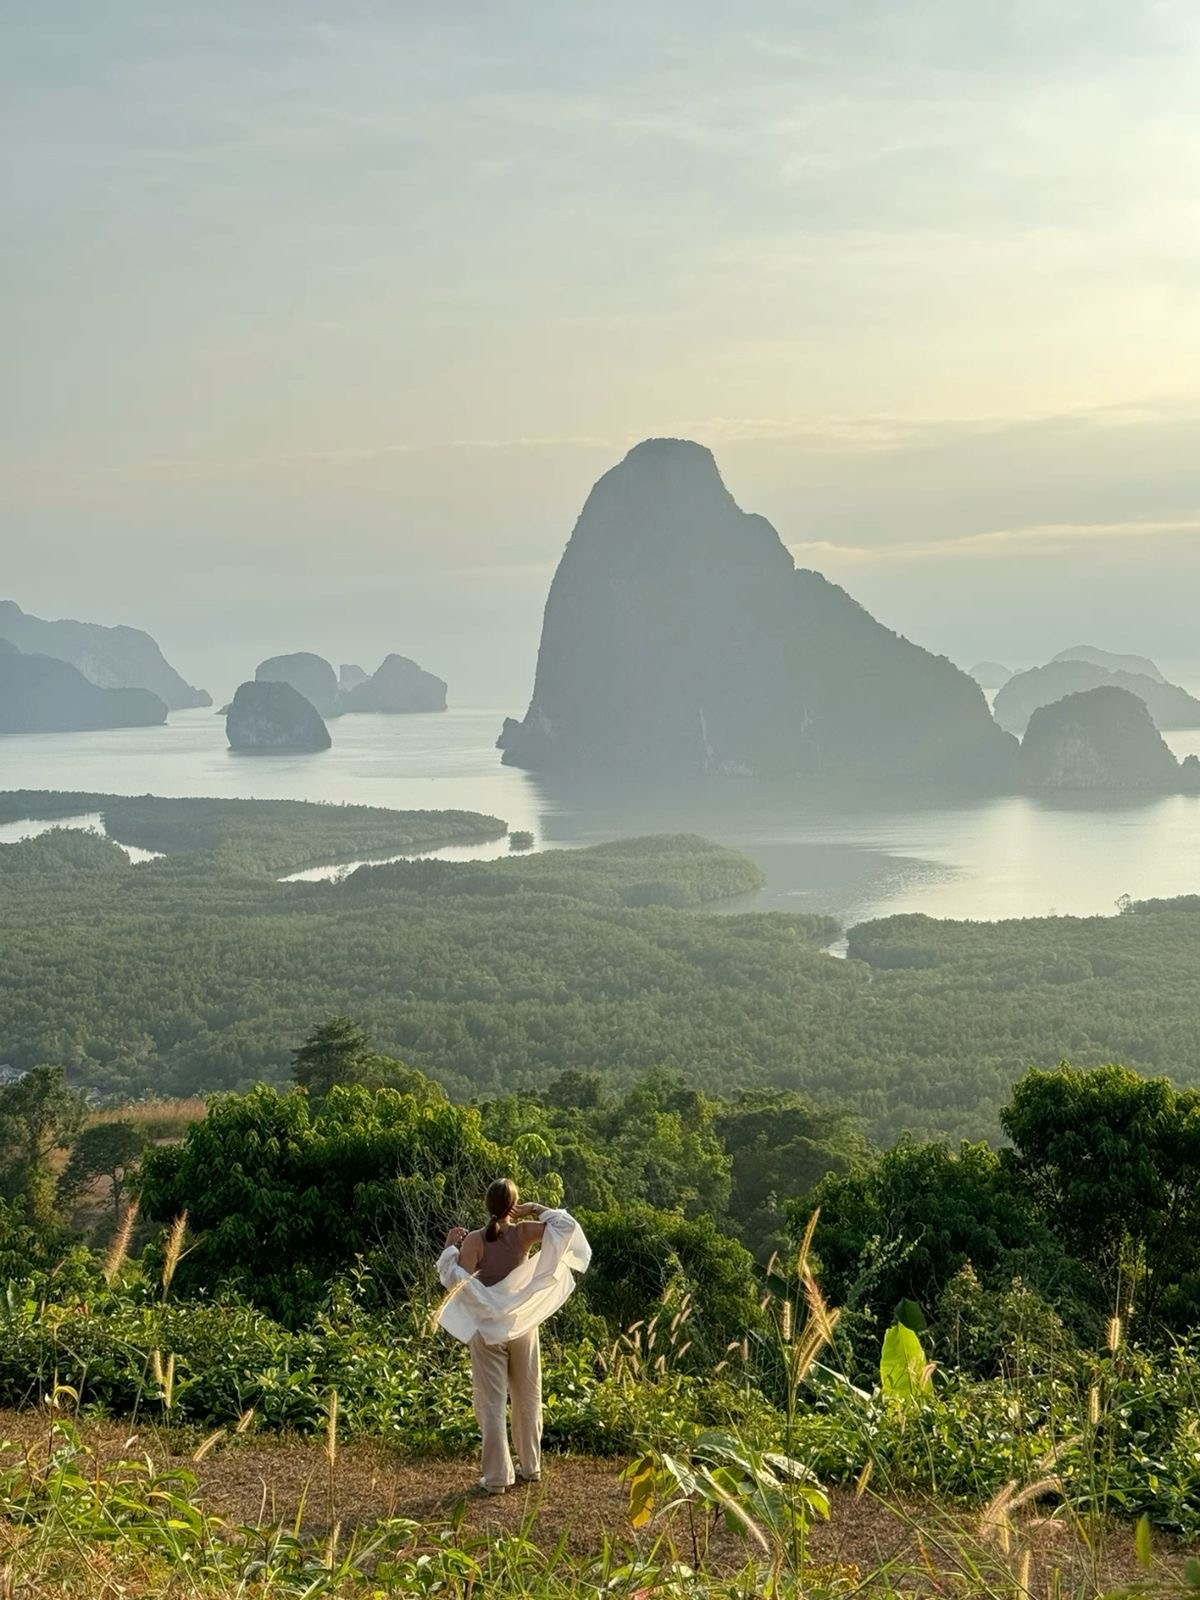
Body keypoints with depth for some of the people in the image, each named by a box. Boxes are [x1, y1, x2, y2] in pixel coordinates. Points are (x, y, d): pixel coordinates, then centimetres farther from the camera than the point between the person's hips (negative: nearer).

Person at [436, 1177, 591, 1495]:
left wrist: (450, 1247, -5)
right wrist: (536, 1210, 5)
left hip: (488, 1328, -2)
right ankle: (530, 1467, 24)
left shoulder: (475, 1240, -11)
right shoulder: (525, 1233, -5)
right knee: (528, 1399, 16)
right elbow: (567, 1225, -2)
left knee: (492, 1403, 1)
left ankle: (496, 1477, -1)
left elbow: (456, 1281, -16)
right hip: (522, 1326, 3)